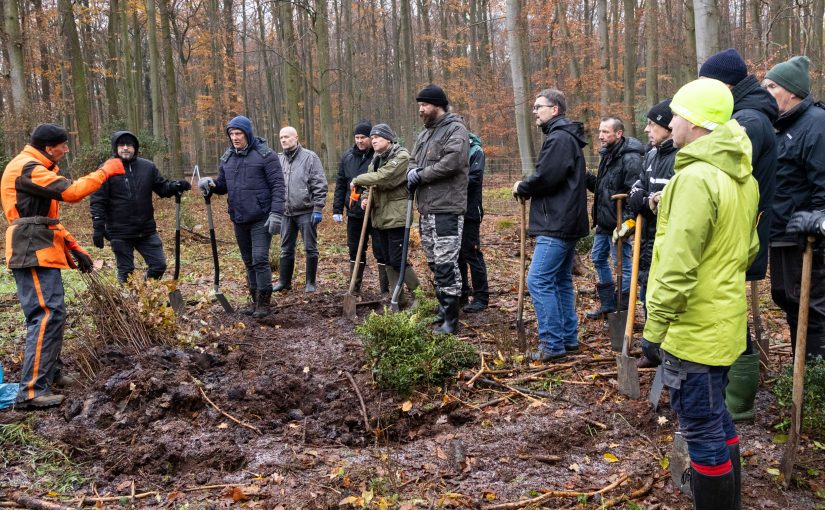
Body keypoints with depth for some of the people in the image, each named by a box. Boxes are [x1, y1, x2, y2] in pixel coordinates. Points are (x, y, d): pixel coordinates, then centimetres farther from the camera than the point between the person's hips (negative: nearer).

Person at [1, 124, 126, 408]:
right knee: (48, 315, -16)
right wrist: (106, 171, -13)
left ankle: (50, 372, 30)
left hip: (41, 253, 11)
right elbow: (71, 191, -24)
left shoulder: (36, 169, 21)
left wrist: (73, 247, 17)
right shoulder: (27, 168, -13)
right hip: (34, 254, -11)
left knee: (50, 313, 18)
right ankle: (32, 391, -17)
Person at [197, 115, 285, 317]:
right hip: (238, 219, 6)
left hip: (261, 219, -6)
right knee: (248, 262, 13)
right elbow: (223, 185, 17)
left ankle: (264, 301, 2)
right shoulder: (227, 157, 10)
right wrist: (210, 183, -6)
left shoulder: (265, 154, -8)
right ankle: (254, 299, 24)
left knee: (260, 259, -9)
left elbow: (277, 185, -11)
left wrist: (276, 213, -19)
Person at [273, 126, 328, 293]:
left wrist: (317, 209, -13)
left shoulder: (310, 157, -5)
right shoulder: (279, 159, 10)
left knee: (310, 248, 3)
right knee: (286, 249, 12)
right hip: (286, 212, 5)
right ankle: (284, 281, 23)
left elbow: (320, 185, -9)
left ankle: (310, 282, 13)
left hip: (306, 212, -5)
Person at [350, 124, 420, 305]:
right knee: (386, 259, 11)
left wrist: (357, 180, -12)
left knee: (398, 260, -8)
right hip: (380, 217, 9)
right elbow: (373, 185, 17)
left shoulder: (401, 156, -12)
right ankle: (398, 298, 20)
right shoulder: (377, 160, 16)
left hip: (396, 217, -9)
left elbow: (382, 178, -24)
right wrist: (365, 198, -5)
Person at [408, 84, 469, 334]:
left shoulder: (455, 129, -8)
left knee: (446, 264, -10)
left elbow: (452, 162, -22)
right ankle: (442, 309, 28)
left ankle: (450, 320, -5)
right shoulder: (425, 133, 20)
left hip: (446, 208, -9)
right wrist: (412, 171, -3)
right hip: (426, 208, 9)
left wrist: (421, 175, -14)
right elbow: (414, 160, 21)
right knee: (434, 263, 16)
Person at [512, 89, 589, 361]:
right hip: (567, 223, 11)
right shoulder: (566, 137, 20)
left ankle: (552, 344, -6)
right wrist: (527, 188, 4)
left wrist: (521, 188, -6)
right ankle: (569, 339, 22)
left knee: (539, 281, -10)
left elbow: (545, 176, -24)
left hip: (556, 225, -11)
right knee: (561, 281, 15)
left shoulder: (559, 138, -14)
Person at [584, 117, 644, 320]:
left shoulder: (630, 158, -17)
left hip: (618, 222, -10)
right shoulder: (606, 154, 13)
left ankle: (624, 310, 10)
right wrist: (587, 178, 2)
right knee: (598, 259, 18)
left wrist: (629, 221, -26)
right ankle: (607, 304, 30)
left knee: (623, 264, 0)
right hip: (603, 220, 10)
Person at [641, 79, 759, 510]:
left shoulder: (695, 178, -21)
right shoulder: (742, 176, 9)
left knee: (702, 430, 2)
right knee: (716, 419, 21)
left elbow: (678, 266, -24)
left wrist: (655, 328, -18)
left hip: (693, 328, -10)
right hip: (725, 320, 10)